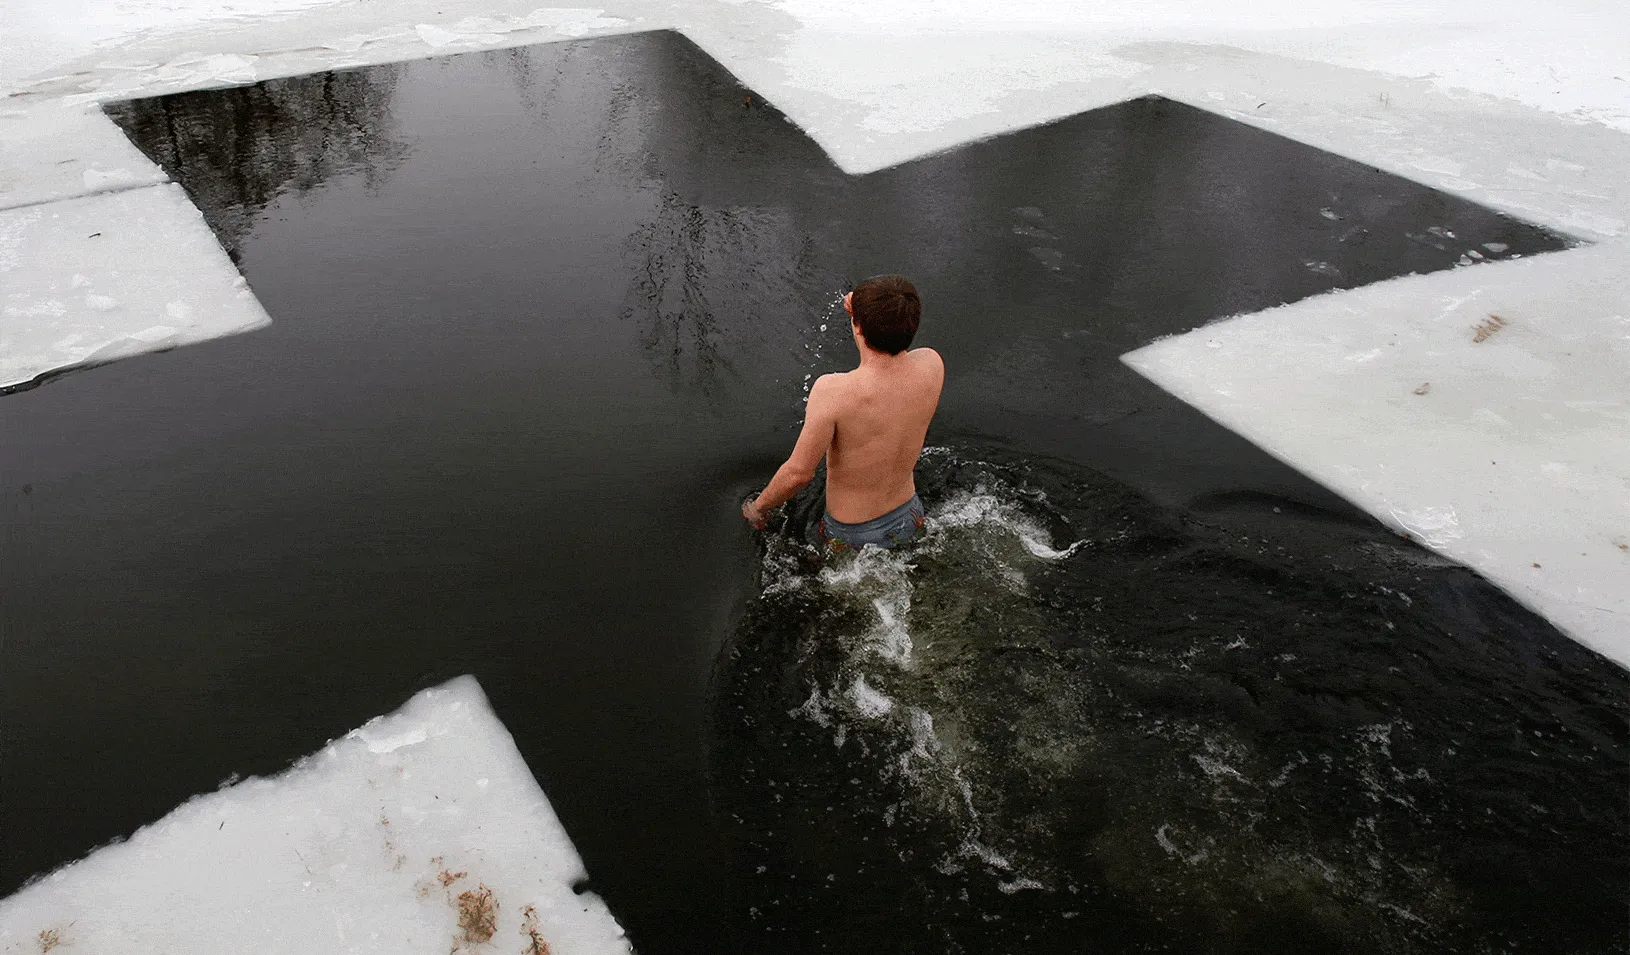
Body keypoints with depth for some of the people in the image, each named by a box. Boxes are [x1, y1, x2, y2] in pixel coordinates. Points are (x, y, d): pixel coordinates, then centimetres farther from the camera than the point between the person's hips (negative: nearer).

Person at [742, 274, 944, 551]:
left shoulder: (833, 391, -34)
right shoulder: (932, 365, -19)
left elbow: (799, 472, -24)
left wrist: (758, 507, -5)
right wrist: (870, 316, -4)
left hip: (852, 536, -5)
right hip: (908, 521, 5)